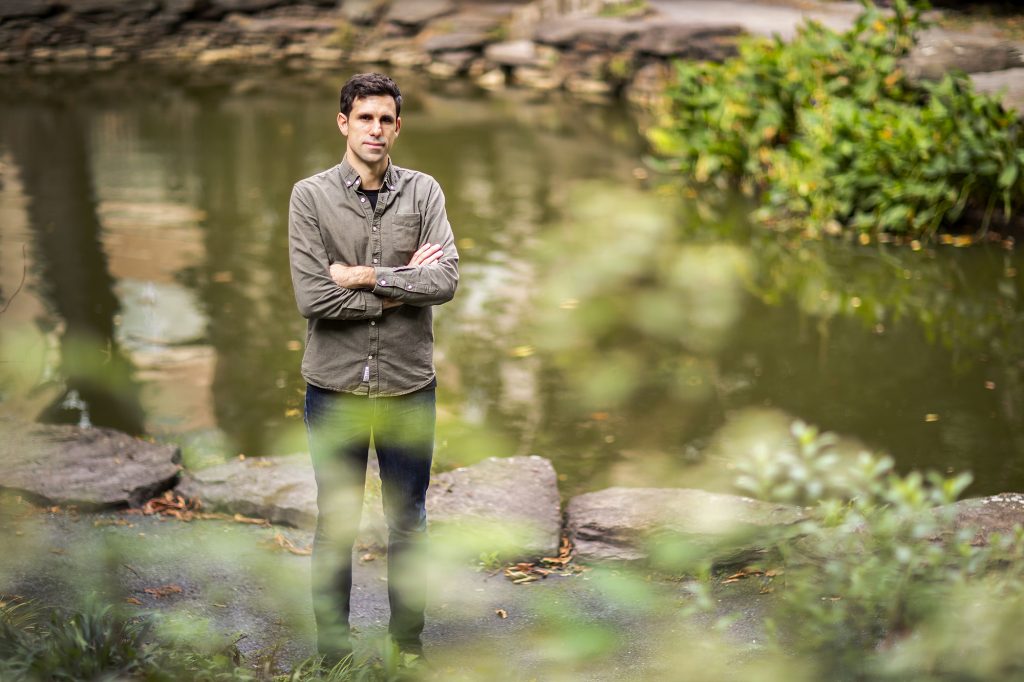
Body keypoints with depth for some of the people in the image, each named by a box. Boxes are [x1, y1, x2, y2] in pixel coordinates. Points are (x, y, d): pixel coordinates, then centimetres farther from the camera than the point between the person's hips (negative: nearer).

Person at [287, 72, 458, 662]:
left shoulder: (424, 192, 0)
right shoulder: (311, 196, -5)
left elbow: (447, 280, -13)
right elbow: (313, 298, -15)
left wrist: (364, 275, -17)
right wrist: (404, 286, -11)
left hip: (409, 386, 2)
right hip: (335, 388, -1)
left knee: (409, 524, 13)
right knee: (336, 527, 10)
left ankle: (409, 644, 27)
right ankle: (333, 652, 23)